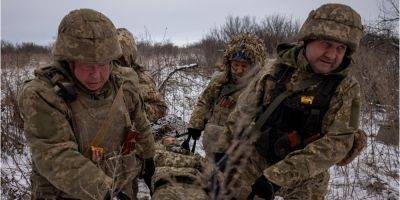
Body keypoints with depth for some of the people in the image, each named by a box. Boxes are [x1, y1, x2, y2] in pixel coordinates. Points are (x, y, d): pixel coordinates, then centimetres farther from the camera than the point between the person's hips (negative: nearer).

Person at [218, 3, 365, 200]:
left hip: (306, 176, -1)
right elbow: (243, 110, 2)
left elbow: (338, 142, -23)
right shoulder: (277, 69, -8)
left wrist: (277, 176, -30)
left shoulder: (346, 88, -14)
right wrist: (225, 144, 8)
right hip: (256, 159, 1)